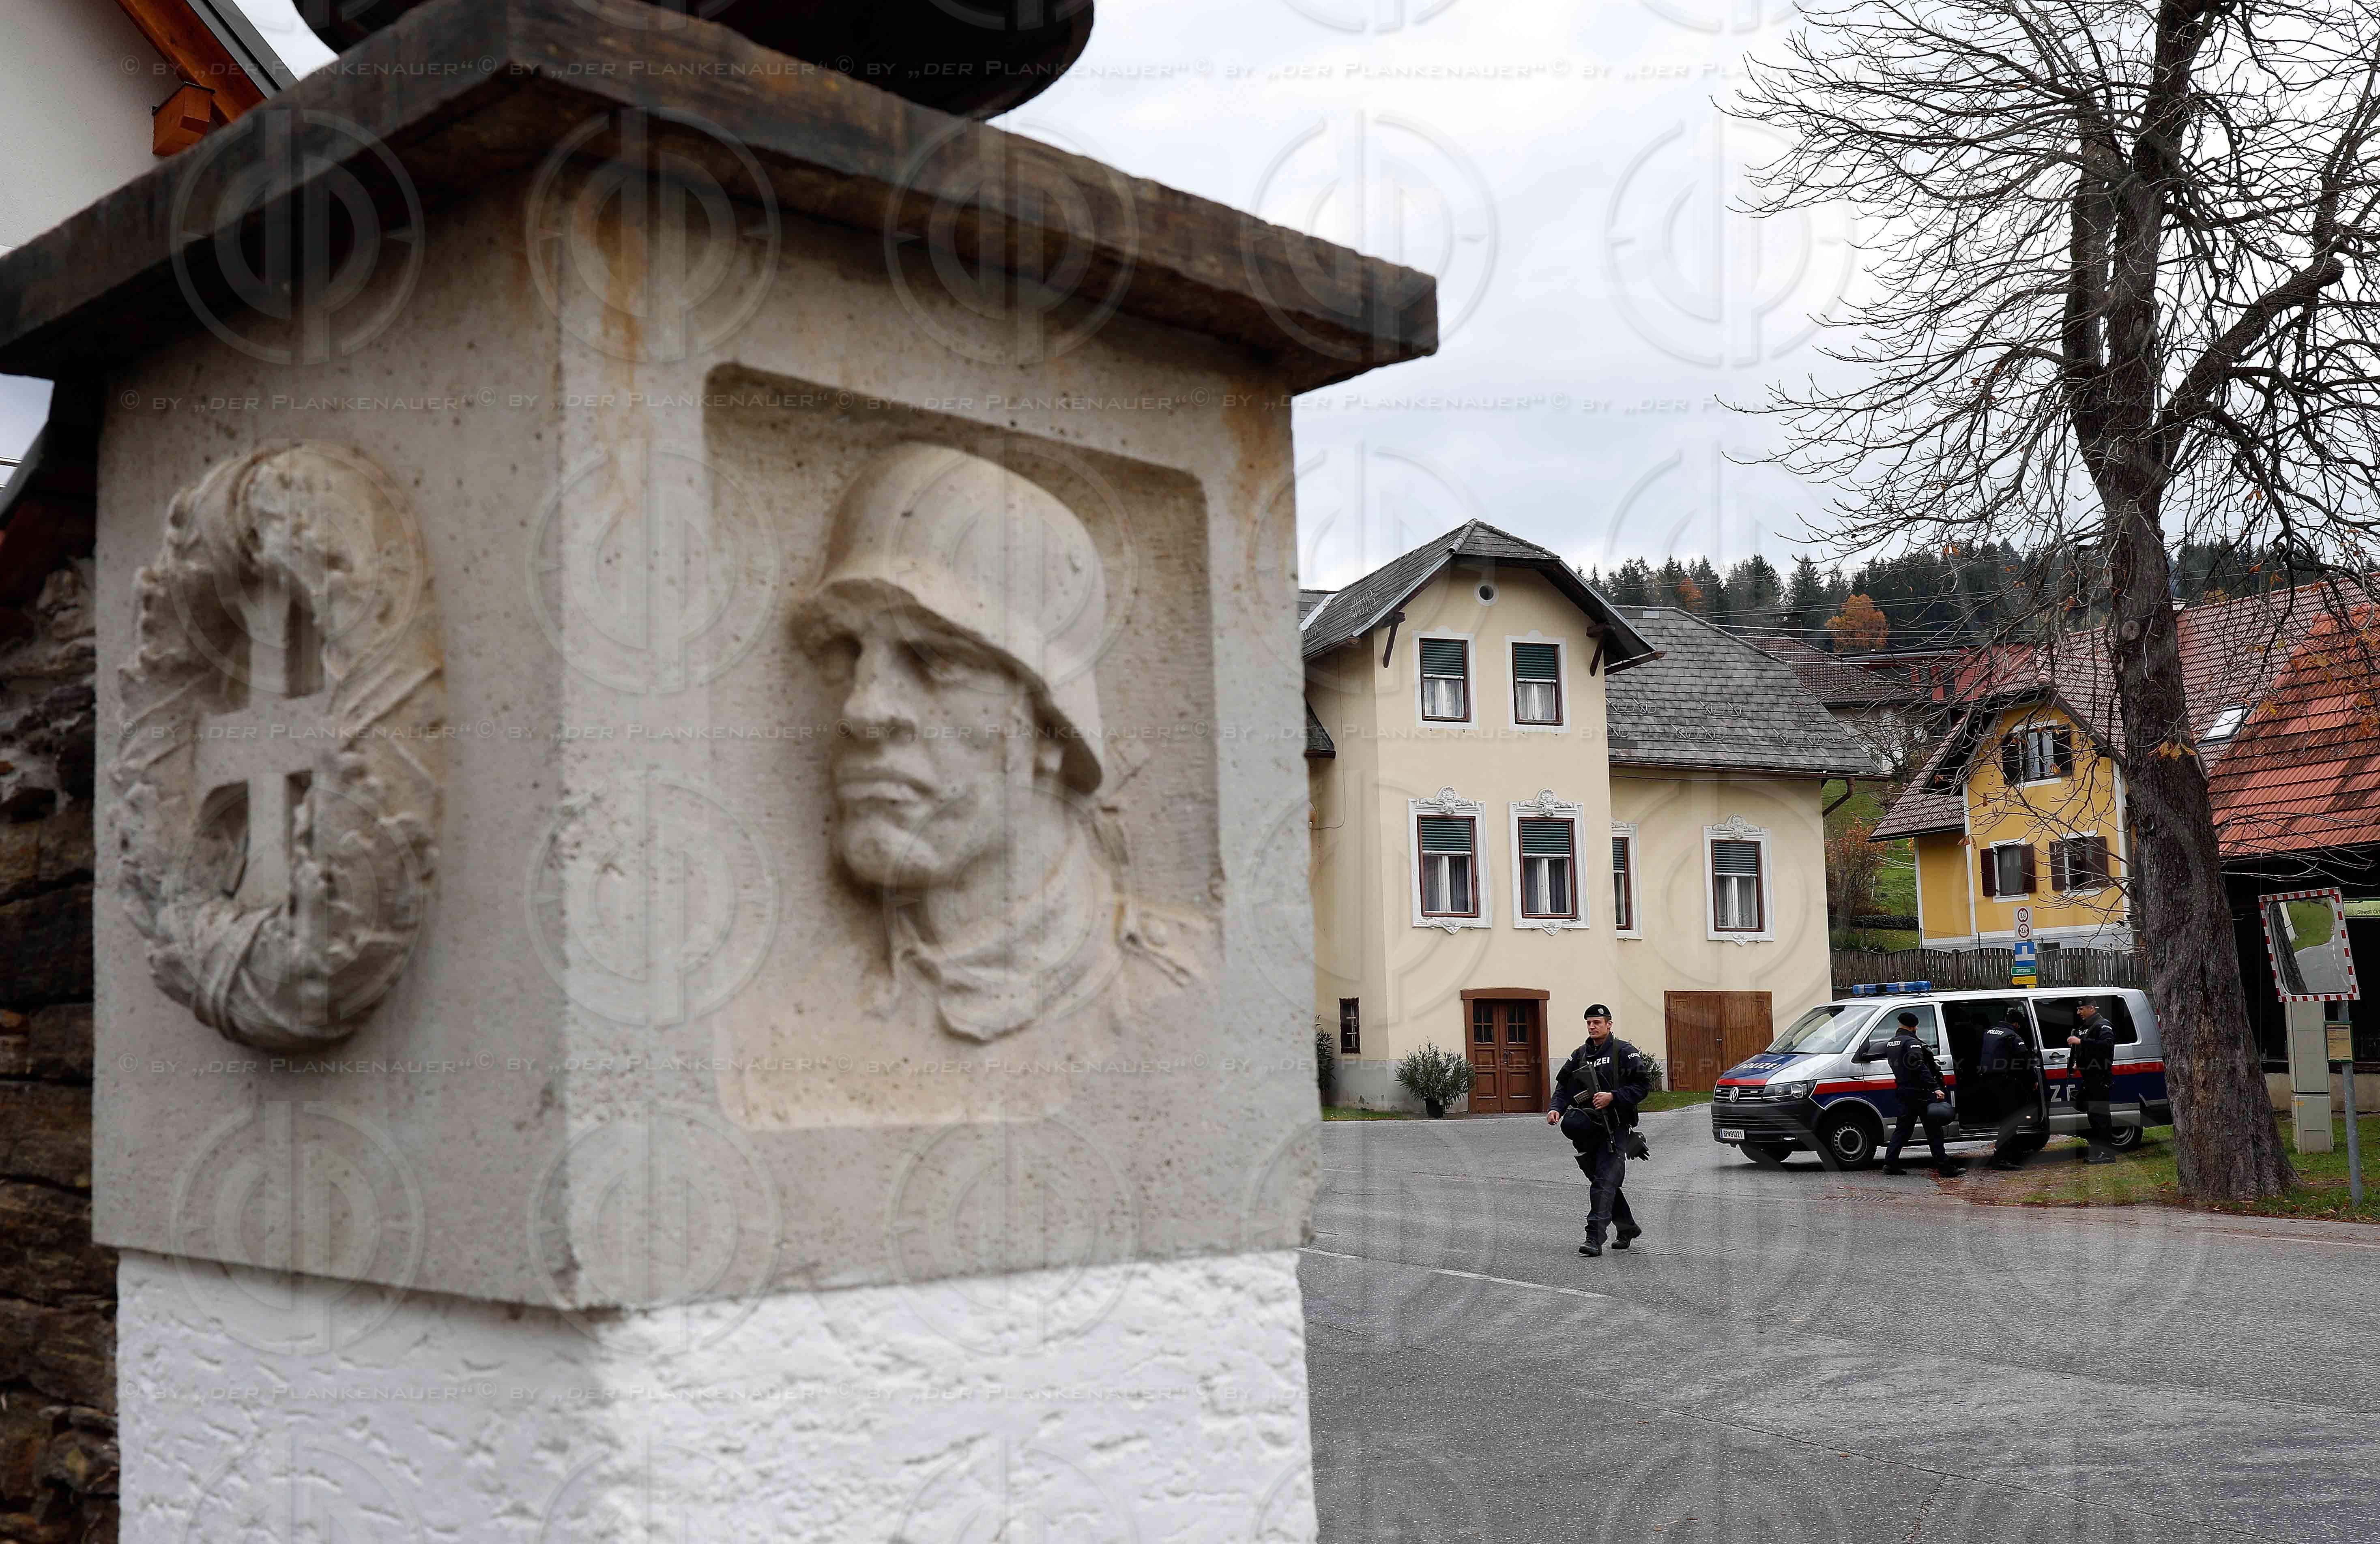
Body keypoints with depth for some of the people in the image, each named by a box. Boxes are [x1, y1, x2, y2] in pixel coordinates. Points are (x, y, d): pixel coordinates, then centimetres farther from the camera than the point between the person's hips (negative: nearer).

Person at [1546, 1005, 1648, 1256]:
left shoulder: (1624, 1052, -2)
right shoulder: (1580, 1055, 16)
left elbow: (1642, 1084, -7)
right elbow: (1564, 1086, 16)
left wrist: (1612, 1097, -18)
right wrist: (1556, 1109, -2)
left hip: (1615, 1128, -7)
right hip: (1587, 1129, 7)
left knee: (1605, 1183, -14)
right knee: (1600, 1181, 12)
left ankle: (1595, 1238, -19)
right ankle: (1628, 1229, 29)